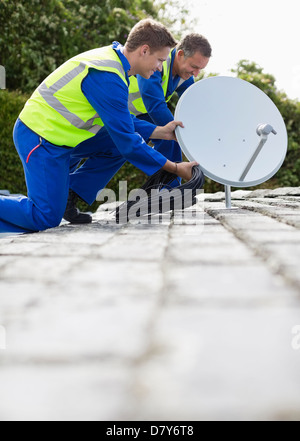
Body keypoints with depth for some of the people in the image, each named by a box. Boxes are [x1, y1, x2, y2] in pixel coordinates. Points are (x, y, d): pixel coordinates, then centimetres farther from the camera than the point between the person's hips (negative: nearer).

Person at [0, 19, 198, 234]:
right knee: (47, 218, -13)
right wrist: (175, 168, -15)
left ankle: (68, 195, 10)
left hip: (58, 133, 10)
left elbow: (122, 122, 16)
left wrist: (160, 131, 6)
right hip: (40, 139, -10)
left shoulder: (112, 56, 6)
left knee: (122, 142, 6)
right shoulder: (108, 78, -25)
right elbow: (127, 142, -22)